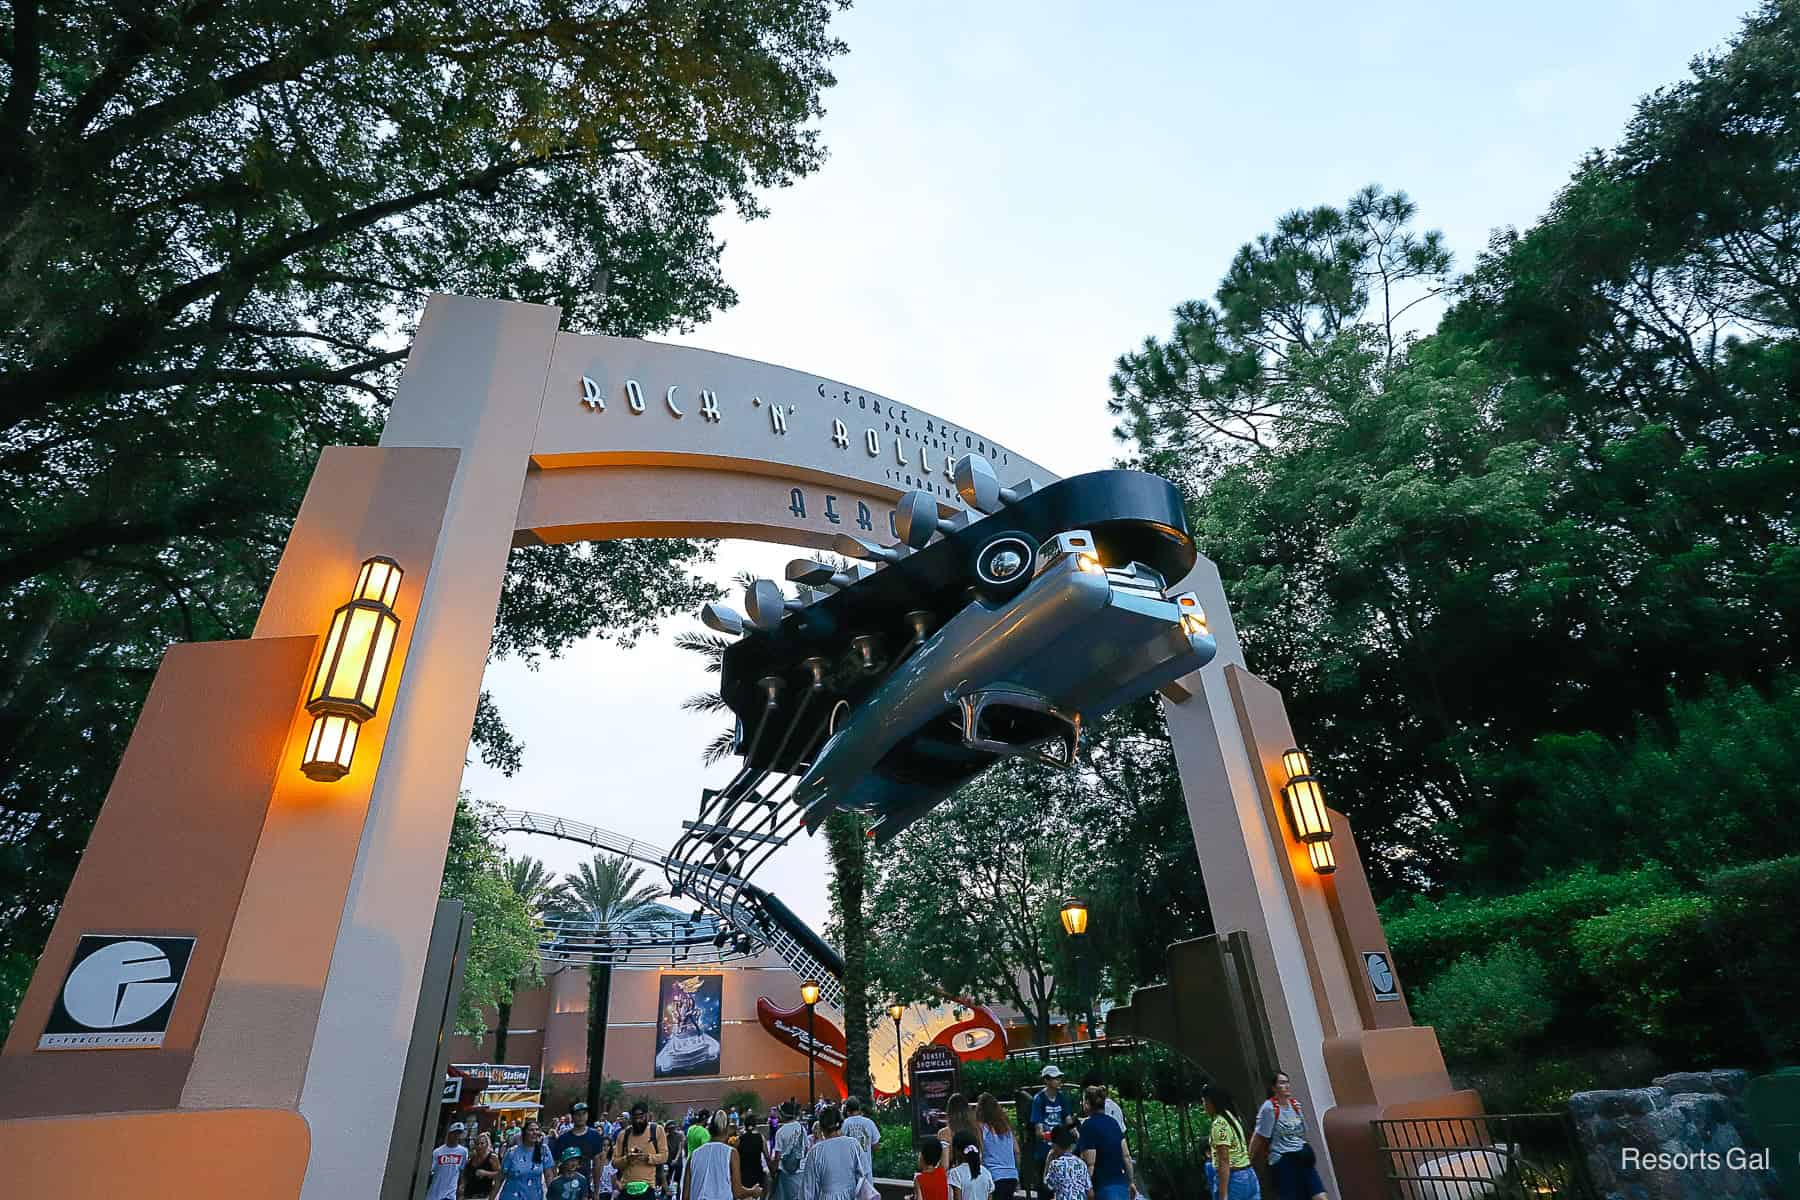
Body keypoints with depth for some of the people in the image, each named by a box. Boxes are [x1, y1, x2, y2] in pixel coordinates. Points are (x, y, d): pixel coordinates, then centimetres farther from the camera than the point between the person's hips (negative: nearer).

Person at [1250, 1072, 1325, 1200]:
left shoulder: (1295, 1104, 7)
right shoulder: (1269, 1108, -14)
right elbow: (1259, 1137, -11)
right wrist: (1248, 1160, -8)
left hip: (1302, 1158, 6)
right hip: (1282, 1162, -6)